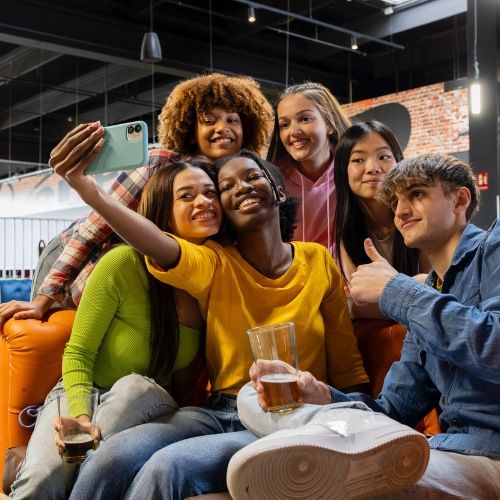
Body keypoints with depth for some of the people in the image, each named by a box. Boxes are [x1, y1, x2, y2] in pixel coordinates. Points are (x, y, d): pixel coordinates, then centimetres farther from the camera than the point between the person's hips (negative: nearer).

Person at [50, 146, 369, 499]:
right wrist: (90, 192, -38)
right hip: (220, 412, 2)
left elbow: (347, 368, 7)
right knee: (110, 457, -25)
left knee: (166, 468, -27)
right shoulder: (215, 264, 2)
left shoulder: (319, 262, 3)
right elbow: (160, 248, -22)